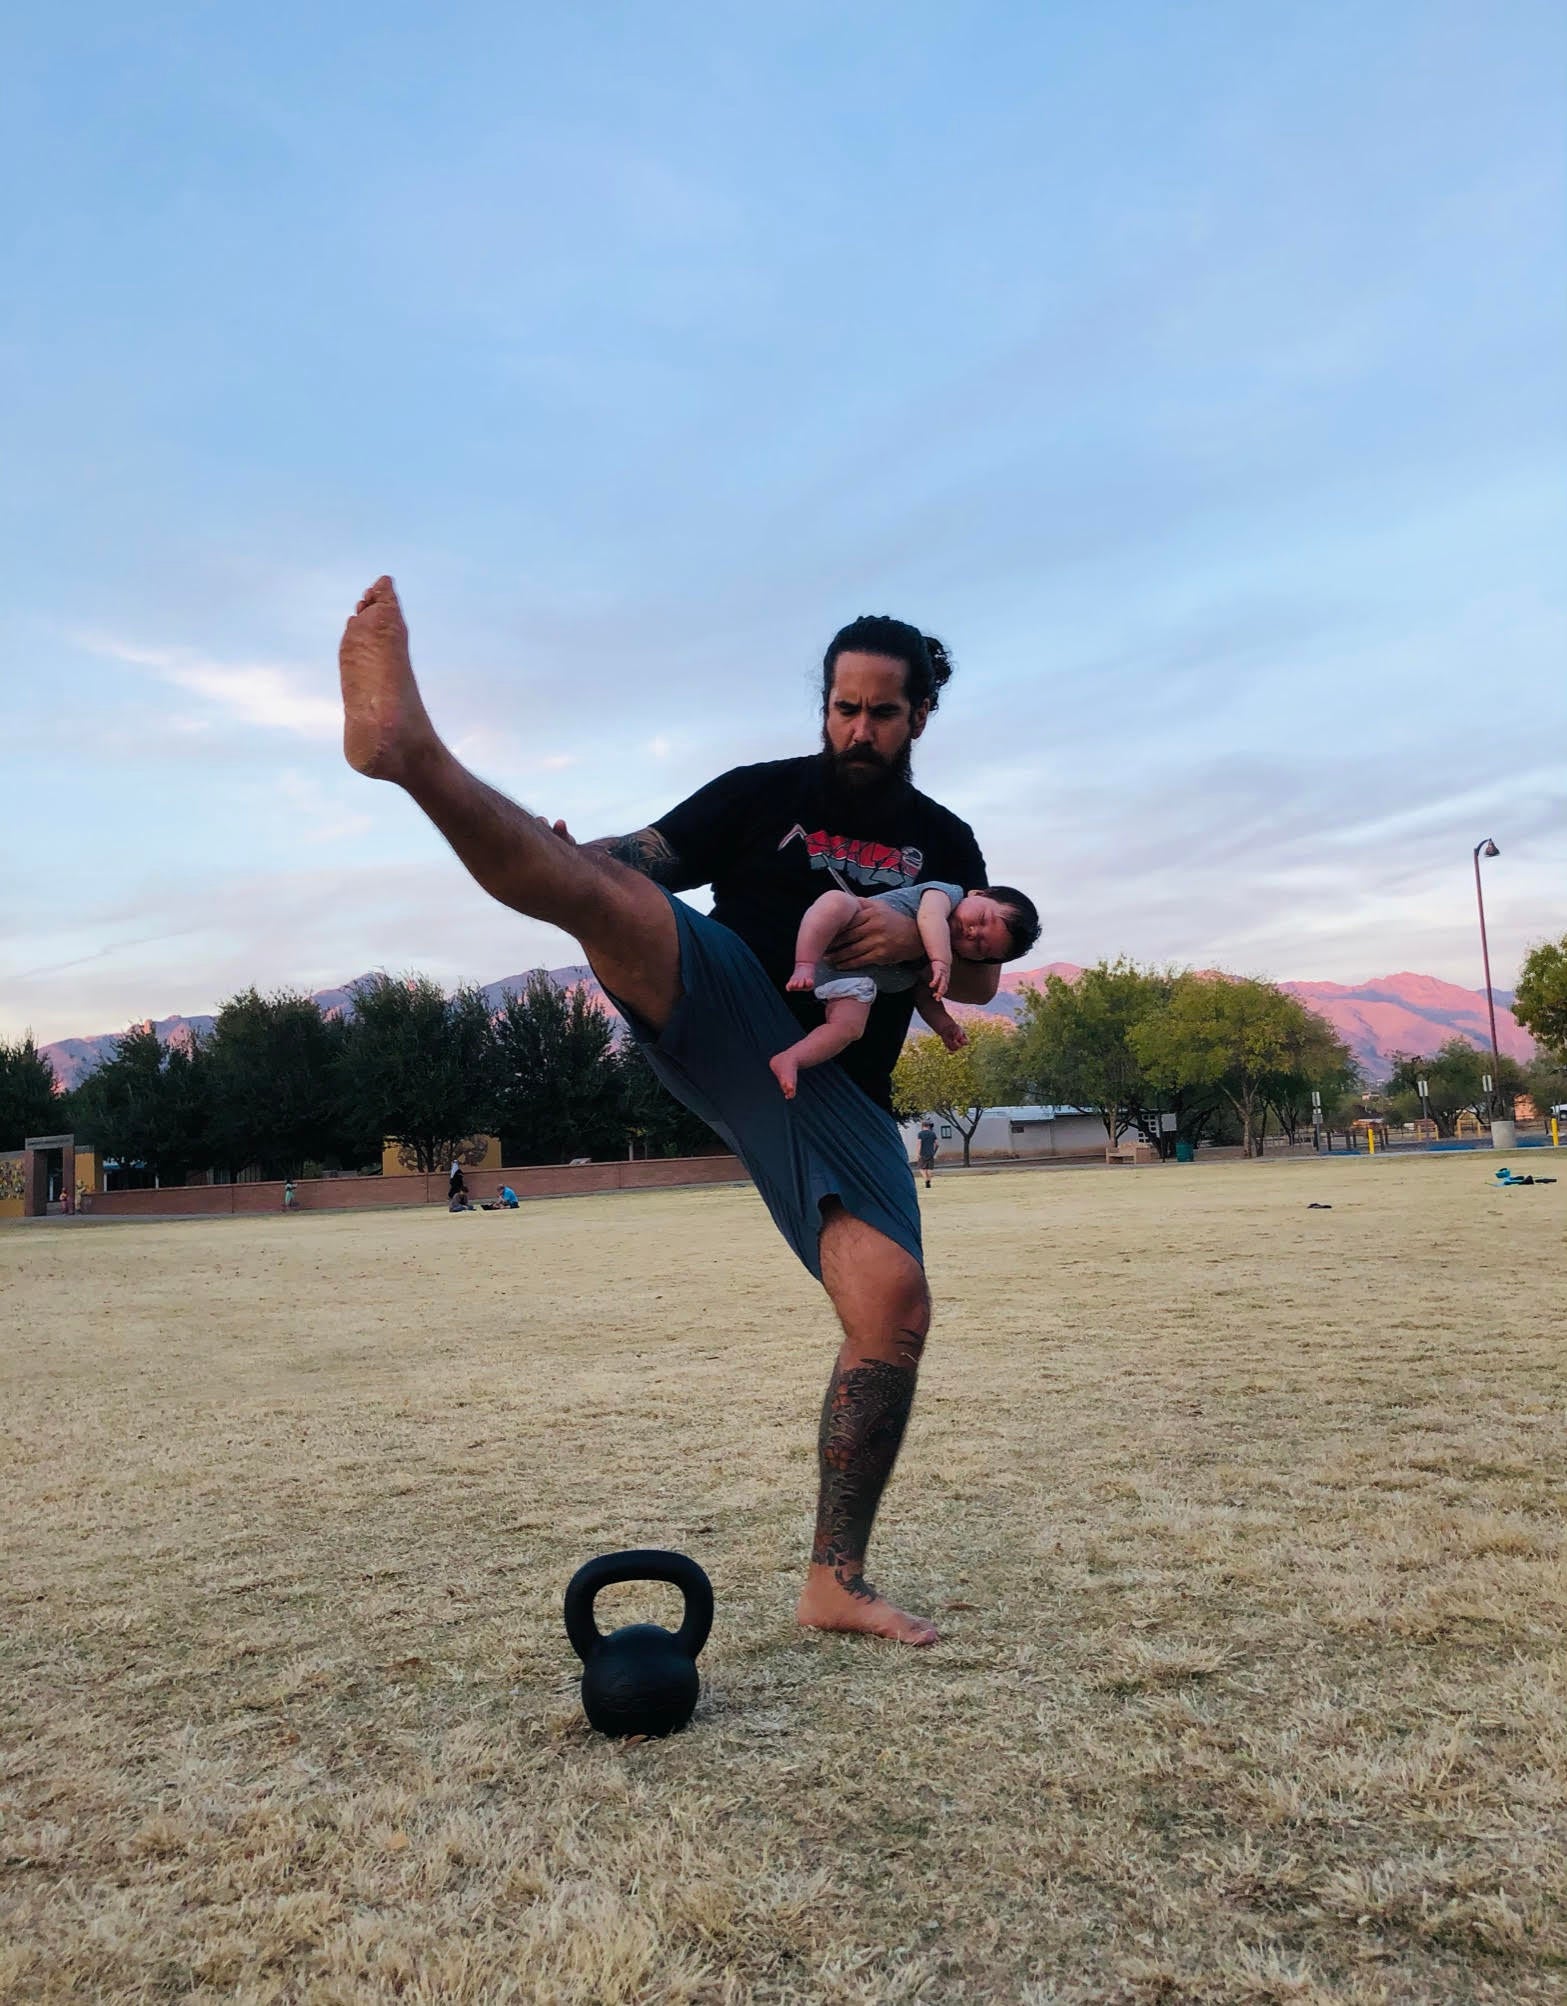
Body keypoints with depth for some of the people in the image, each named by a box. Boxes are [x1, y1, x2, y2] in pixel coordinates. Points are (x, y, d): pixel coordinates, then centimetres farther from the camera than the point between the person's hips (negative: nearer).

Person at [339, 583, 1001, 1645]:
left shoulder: (945, 843, 20)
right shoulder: (763, 793, 13)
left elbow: (982, 979, 13)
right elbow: (641, 855, 3)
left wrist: (919, 939, -9)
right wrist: (575, 860, -20)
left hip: (837, 1097, 2)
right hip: (723, 1021, -2)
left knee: (897, 1314, -14)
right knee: (607, 891, -30)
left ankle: (836, 1584, 0)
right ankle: (404, 741, -53)